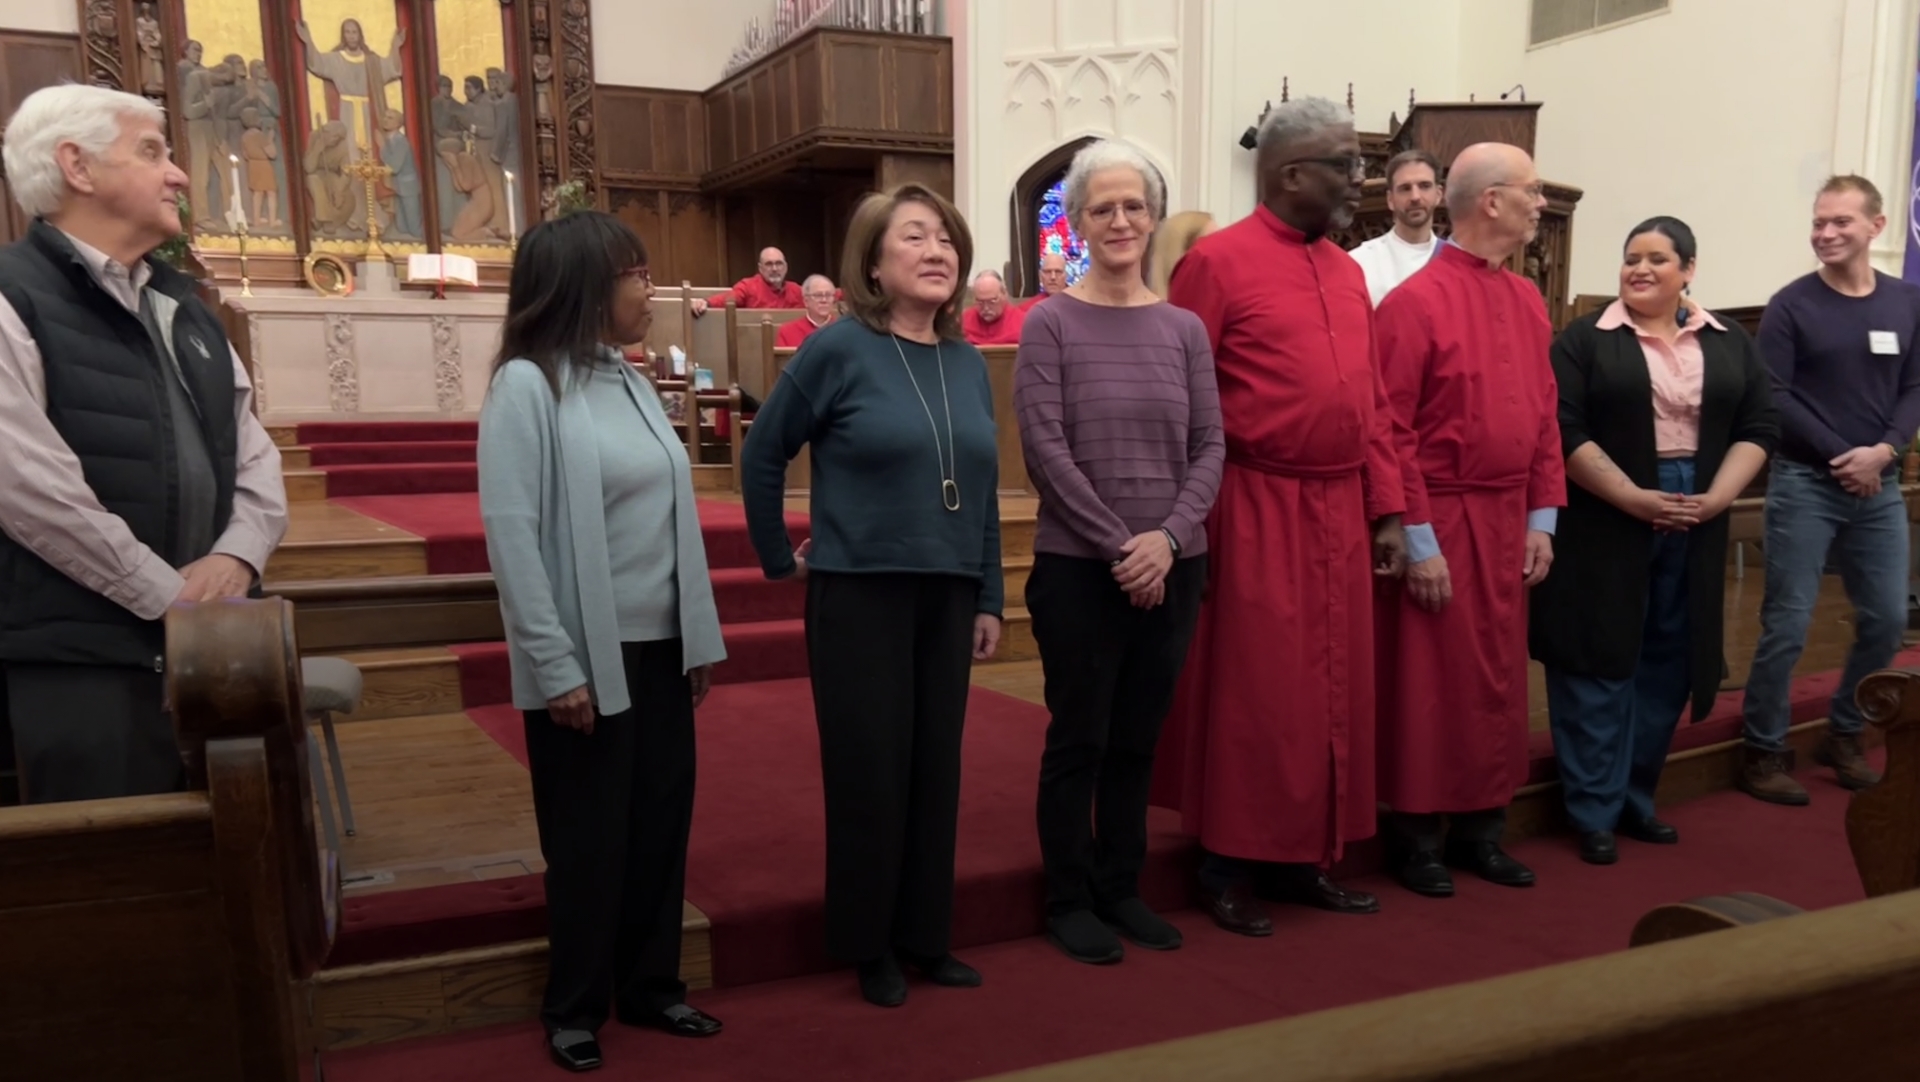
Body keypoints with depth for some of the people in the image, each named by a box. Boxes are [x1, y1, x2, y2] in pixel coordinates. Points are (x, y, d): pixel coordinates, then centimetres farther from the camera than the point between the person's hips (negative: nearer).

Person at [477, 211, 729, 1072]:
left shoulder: (631, 382, 9)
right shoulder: (527, 385, -11)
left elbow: (672, 516, 10)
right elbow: (511, 534, -15)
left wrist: (700, 638, 9)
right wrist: (556, 665, -17)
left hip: (658, 648, 6)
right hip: (587, 656, -6)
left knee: (661, 823, 13)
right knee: (589, 839, 7)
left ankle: (650, 987, 29)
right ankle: (573, 1008, 26)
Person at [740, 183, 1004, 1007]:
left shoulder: (969, 362, 8)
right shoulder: (839, 349, -8)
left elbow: (985, 490, 11)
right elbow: (762, 454, -2)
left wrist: (989, 599, 10)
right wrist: (780, 557, 1)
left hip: (948, 594, 5)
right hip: (860, 592, -5)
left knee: (937, 768, 12)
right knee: (868, 772, 3)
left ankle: (926, 937, 27)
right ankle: (868, 947, 21)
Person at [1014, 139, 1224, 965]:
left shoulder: (1184, 328, 7)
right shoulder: (1051, 323, -4)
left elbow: (1210, 446, 3)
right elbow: (1044, 448, -10)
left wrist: (1168, 537, -12)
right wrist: (1119, 546, -14)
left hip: (1173, 568, 4)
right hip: (1079, 568, -3)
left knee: (1137, 740, 13)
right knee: (1079, 739, 5)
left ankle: (1121, 890, 28)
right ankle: (1069, 902, 20)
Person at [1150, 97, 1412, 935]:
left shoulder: (1347, 273, 13)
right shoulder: (1217, 261, -8)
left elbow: (1373, 403, 14)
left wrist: (1387, 510, 9)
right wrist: (1190, 524, -13)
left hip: (1339, 511, 7)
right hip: (1255, 513, -7)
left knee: (1330, 686, 12)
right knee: (1252, 692, 1)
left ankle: (1304, 859, 26)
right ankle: (1229, 867, 16)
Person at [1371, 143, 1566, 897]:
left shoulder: (1527, 301, 10)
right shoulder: (1414, 302, -13)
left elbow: (1545, 414, 13)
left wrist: (1542, 516, 6)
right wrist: (1417, 540, -16)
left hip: (1508, 521, 7)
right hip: (1441, 521, -7)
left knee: (1498, 680, 13)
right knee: (1428, 684, 4)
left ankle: (1482, 828, 27)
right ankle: (1419, 838, 18)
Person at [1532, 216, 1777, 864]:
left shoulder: (1730, 343, 10)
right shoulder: (1584, 341, -3)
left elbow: (1760, 426, 6)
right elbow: (1566, 432, -11)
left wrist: (1716, 499, -9)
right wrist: (1634, 499, -17)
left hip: (1696, 525, 4)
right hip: (1606, 525, -4)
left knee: (1670, 662, 9)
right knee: (1599, 662, -1)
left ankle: (1635, 798, 23)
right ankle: (1594, 812, 7)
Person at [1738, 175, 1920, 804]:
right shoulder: (1791, 305, -4)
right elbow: (1773, 397, -10)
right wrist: (1837, 455, -14)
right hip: (1804, 484, -4)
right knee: (1786, 625, -4)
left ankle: (1844, 735, 29)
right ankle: (1763, 753, 7)